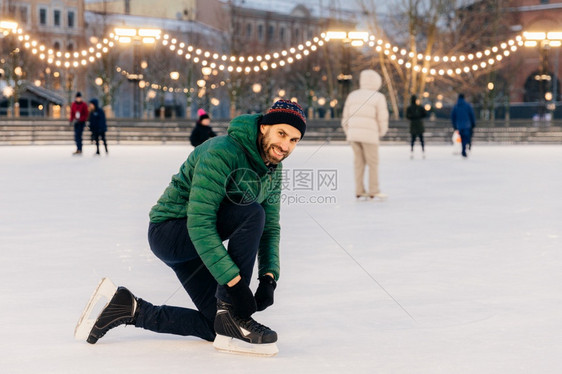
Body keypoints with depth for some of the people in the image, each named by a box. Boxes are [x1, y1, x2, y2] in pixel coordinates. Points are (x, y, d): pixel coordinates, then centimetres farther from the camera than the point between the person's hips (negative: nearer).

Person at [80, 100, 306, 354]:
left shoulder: (273, 170, 1)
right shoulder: (221, 153, -27)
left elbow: (270, 227, 7)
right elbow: (199, 223, -33)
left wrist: (269, 276, -11)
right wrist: (234, 281, -36)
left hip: (195, 244, 9)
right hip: (169, 231, -9)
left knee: (215, 328, 4)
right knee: (251, 212, -31)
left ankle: (131, 310, 12)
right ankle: (232, 314, -24)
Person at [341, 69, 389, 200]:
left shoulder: (352, 95, 10)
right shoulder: (378, 97, -3)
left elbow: (346, 118, 11)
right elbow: (382, 119, -4)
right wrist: (381, 133, 14)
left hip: (353, 134, 5)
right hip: (369, 135, -5)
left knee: (359, 161, 12)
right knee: (373, 163, 4)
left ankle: (359, 191, 11)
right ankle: (373, 191, 5)